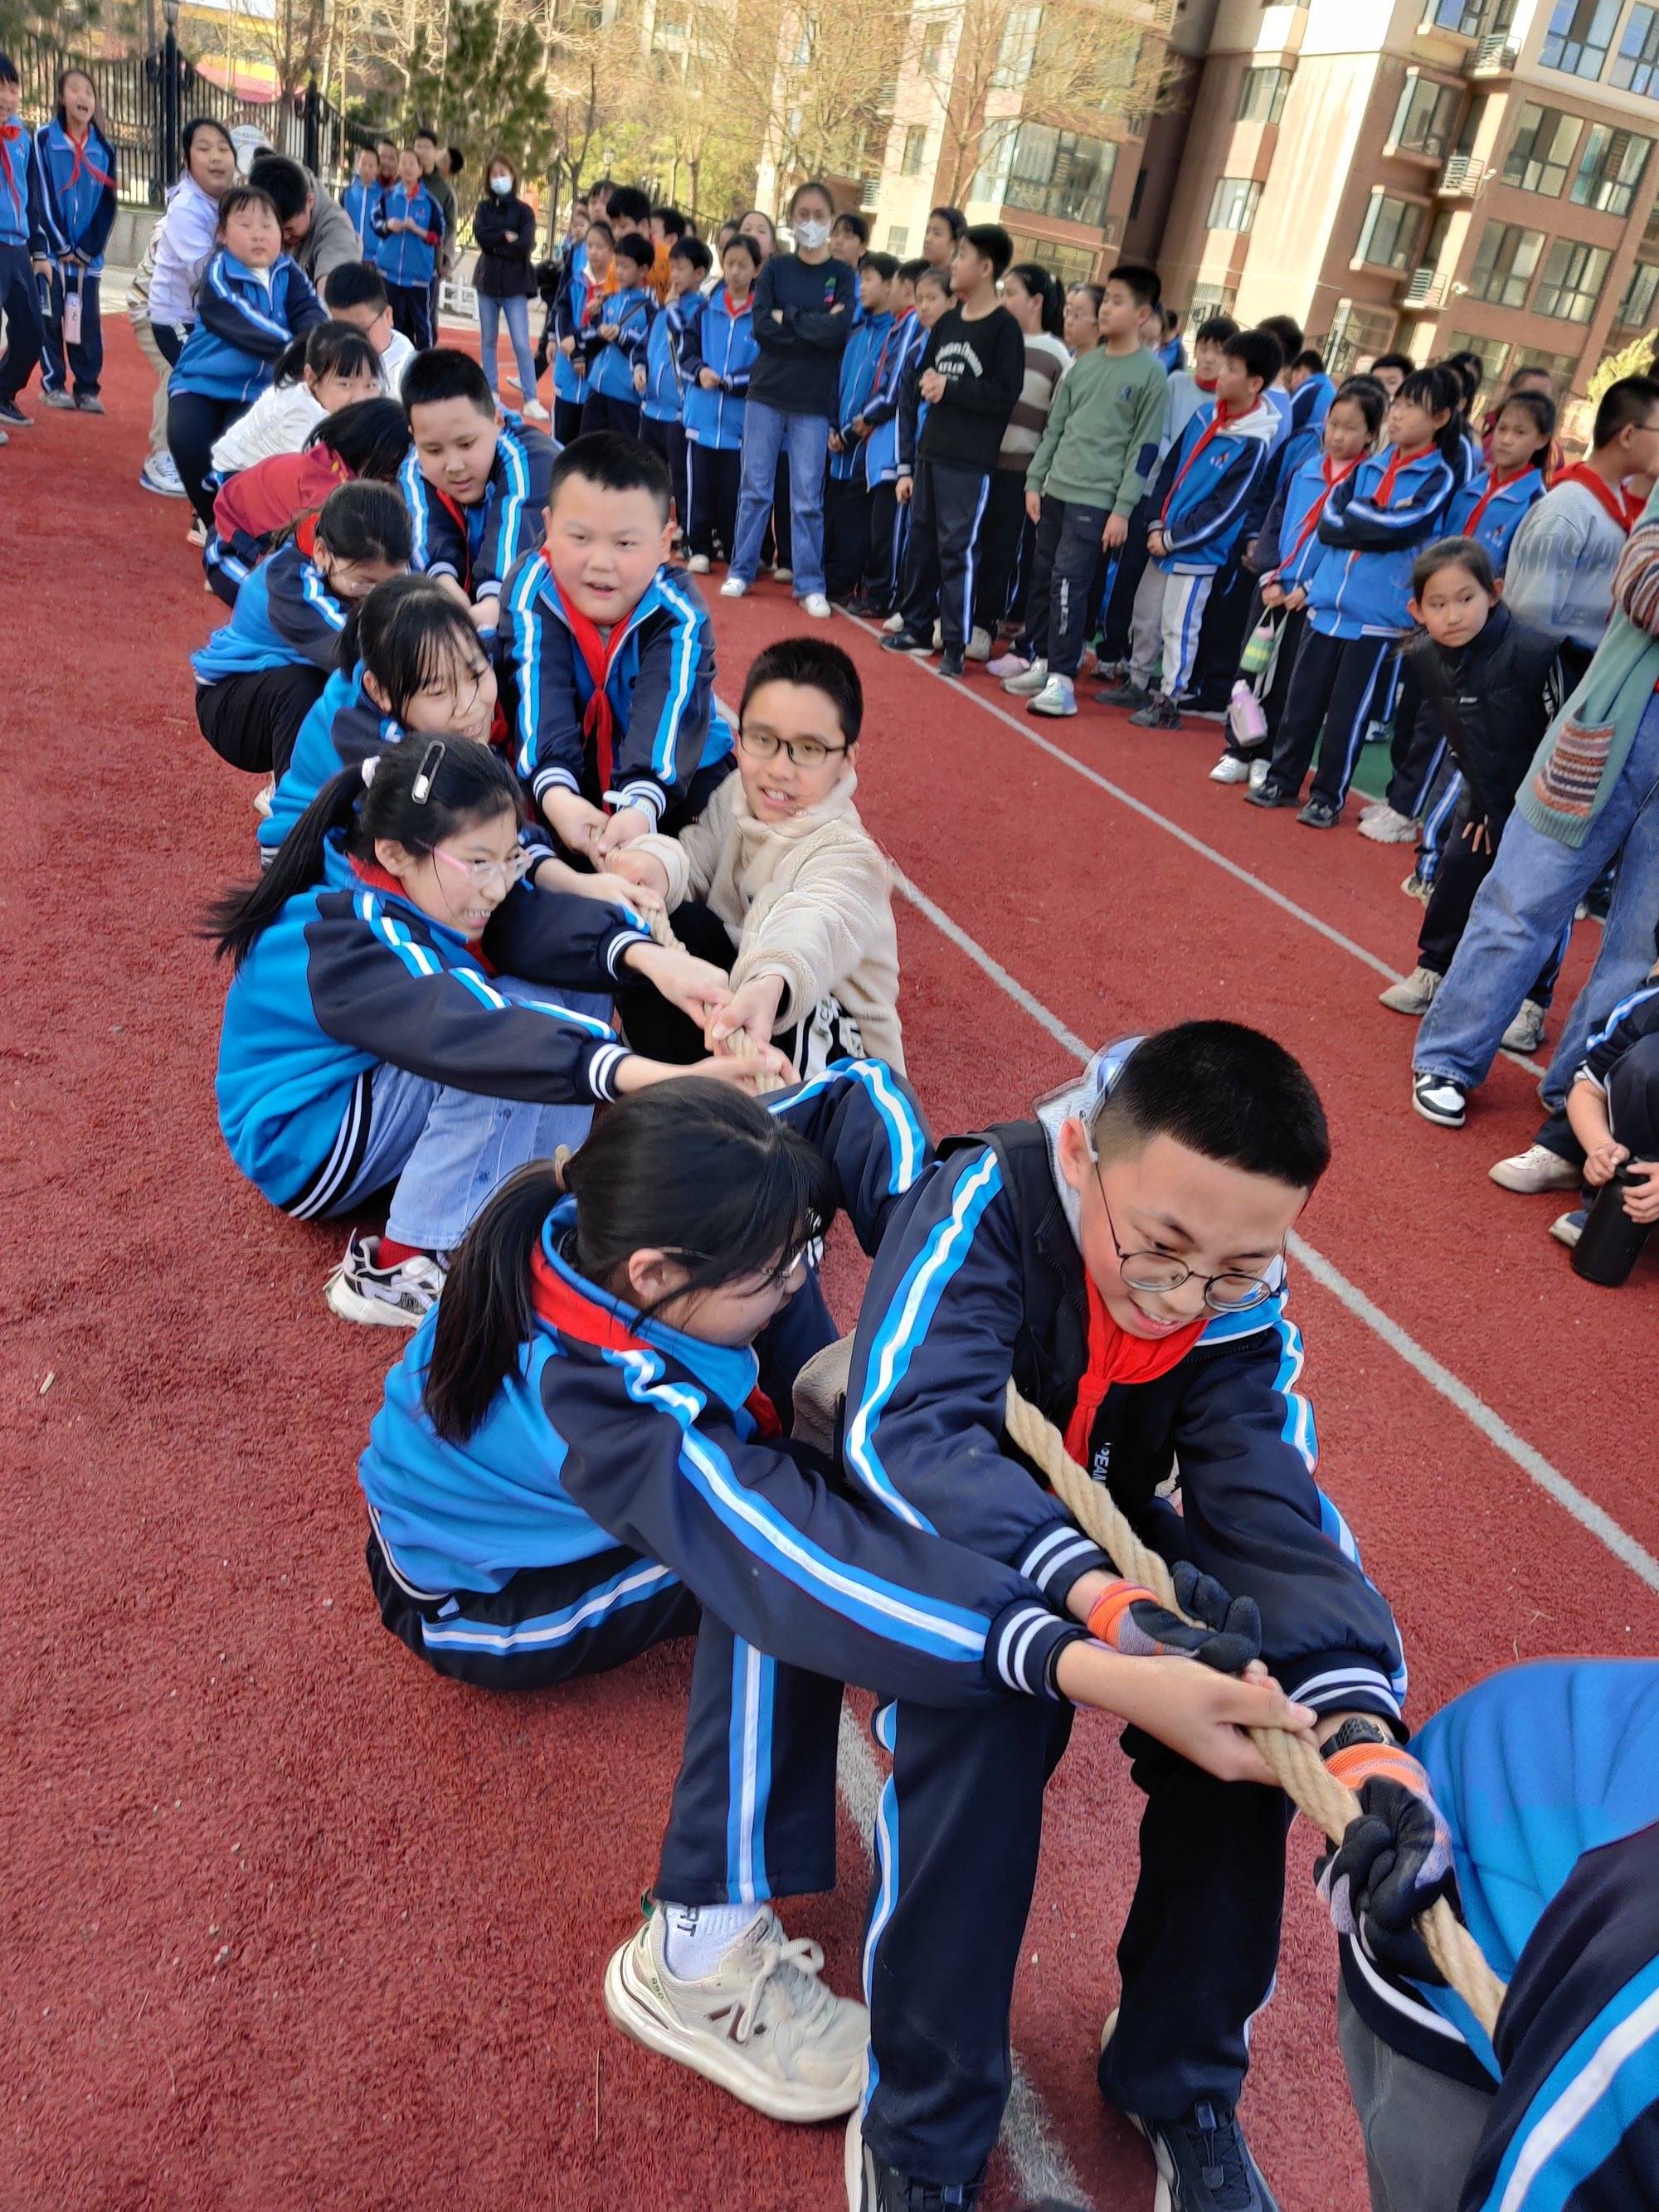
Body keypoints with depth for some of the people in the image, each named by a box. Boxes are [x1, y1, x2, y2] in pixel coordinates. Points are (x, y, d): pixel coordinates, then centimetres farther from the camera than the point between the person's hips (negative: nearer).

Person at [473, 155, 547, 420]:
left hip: (515, 284, -3)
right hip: (488, 280, 3)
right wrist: (506, 237, -12)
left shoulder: (524, 210, 1)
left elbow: (525, 246, -13)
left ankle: (531, 400, -8)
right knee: (488, 340, 9)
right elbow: (481, 236, -8)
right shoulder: (483, 207, 9)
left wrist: (495, 245, -8)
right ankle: (491, 392, 18)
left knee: (521, 344, -9)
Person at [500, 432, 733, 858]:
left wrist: (640, 807, -57)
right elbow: (541, 697, -34)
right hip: (570, 772, 1)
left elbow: (667, 709, -38)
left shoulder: (679, 612, -21)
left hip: (668, 778, -1)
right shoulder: (531, 591, -19)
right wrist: (555, 792, -53)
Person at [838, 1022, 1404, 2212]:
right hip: (945, 1535, -4)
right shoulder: (986, 1204, -31)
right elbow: (903, 1431, -42)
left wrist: (1359, 1728, -43)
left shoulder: (1248, 1308, -17)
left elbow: (1271, 1511, -25)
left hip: (1112, 1534, 4)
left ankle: (1182, 2082, 6)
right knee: (982, 1723, -33)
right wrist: (1093, 1592, -55)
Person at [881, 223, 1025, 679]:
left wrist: (950, 388, -14)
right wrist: (927, 381, -4)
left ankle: (955, 645, -1)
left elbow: (1006, 395, -15)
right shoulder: (947, 320, 12)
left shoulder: (1005, 328, -8)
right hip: (932, 448, 7)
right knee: (921, 537, 12)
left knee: (955, 548, -7)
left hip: (970, 458, -7)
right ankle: (917, 627, 24)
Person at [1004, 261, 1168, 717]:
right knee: (1042, 576, 8)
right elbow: (1054, 426, 16)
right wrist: (1035, 481, 9)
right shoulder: (1084, 364, 12)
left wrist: (1123, 509, -12)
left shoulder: (1151, 375, -4)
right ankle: (1040, 661, 20)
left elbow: (1144, 448, -7)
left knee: (1069, 579, -13)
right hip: (1055, 489, 6)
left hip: (1097, 499, -6)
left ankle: (1062, 677, -10)